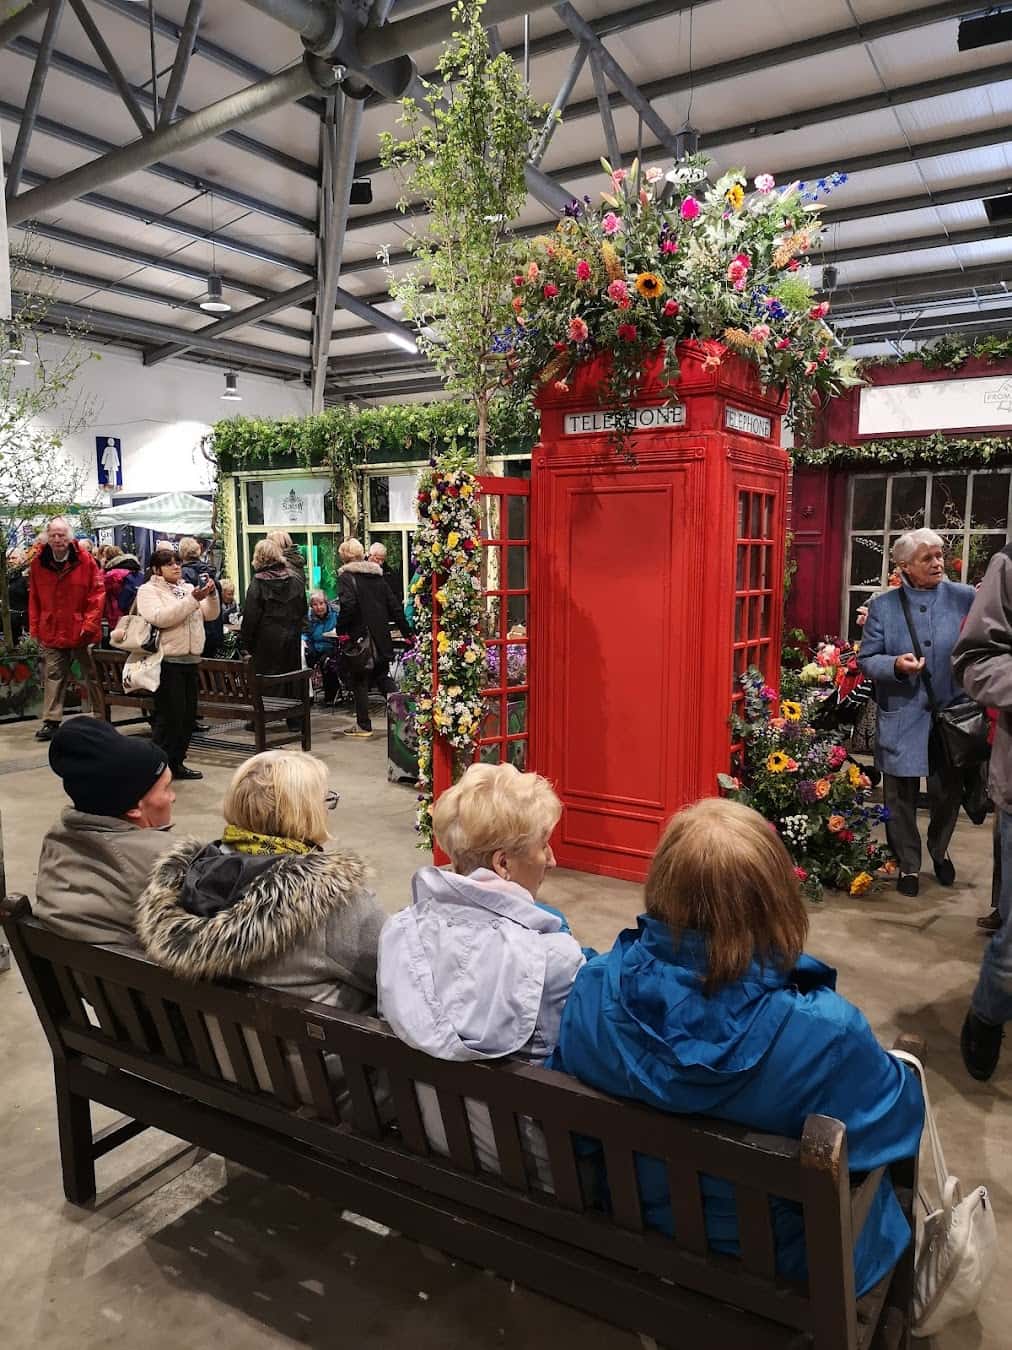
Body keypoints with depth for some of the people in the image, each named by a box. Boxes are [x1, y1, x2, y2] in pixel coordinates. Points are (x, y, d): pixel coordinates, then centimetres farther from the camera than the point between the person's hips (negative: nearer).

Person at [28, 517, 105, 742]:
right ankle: (50, 721, 9)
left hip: (81, 631, -2)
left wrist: (90, 623, -12)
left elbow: (97, 593, -7)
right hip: (51, 631, 2)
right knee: (53, 676, 5)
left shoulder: (85, 561, -7)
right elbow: (34, 598, 7)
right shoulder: (38, 563, 1)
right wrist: (34, 628, 4)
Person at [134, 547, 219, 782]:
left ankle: (176, 763, 21)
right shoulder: (148, 590, -2)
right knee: (170, 716, -7)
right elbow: (160, 618, -19)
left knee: (188, 715, 10)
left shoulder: (188, 588, 15)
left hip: (190, 659, 7)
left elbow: (211, 614, 9)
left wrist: (211, 594, -9)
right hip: (166, 661, -6)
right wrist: (192, 600, -23)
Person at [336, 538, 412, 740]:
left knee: (359, 681, 4)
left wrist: (341, 630, -11)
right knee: (382, 677, 17)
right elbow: (394, 606, 10)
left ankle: (363, 726, 9)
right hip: (381, 638, 6)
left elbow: (347, 605, -23)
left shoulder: (346, 577, -8)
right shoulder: (377, 576, 11)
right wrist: (407, 632, 14)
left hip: (359, 637, -6)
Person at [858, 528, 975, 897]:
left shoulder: (966, 599, -2)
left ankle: (939, 850, 41)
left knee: (949, 791, 13)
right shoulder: (883, 606, -1)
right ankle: (907, 864, 27)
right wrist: (895, 665, -19)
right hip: (903, 719, 0)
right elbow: (866, 659, 0)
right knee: (901, 796, 7)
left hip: (952, 715, 1)